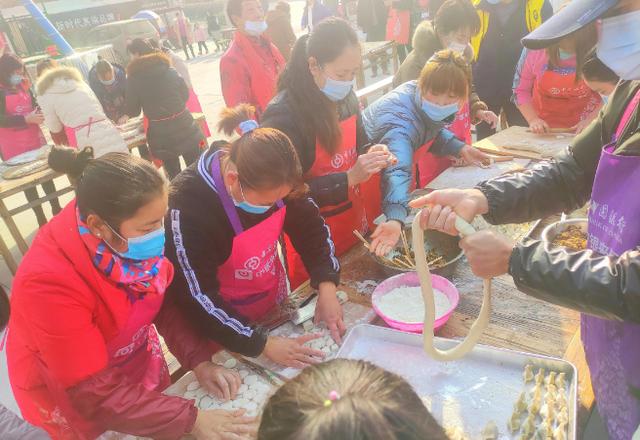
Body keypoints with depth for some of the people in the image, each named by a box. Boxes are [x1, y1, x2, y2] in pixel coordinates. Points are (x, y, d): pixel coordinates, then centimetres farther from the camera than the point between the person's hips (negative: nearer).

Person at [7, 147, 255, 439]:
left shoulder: (132, 241, -21)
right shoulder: (50, 281, -35)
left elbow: (165, 301, -5)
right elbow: (94, 392, -29)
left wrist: (199, 360, -17)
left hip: (139, 364, 4)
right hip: (73, 400, -4)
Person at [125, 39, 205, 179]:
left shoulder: (134, 78, -5)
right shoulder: (170, 70, 2)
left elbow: (132, 111, 1)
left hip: (161, 135, -2)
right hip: (185, 127, 2)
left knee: (174, 176, 14)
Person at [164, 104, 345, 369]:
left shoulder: (270, 178, -18)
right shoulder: (188, 205, -32)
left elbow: (310, 225, -7)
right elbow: (198, 298, -28)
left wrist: (326, 286, -21)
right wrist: (264, 344, -29)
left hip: (277, 304, 5)